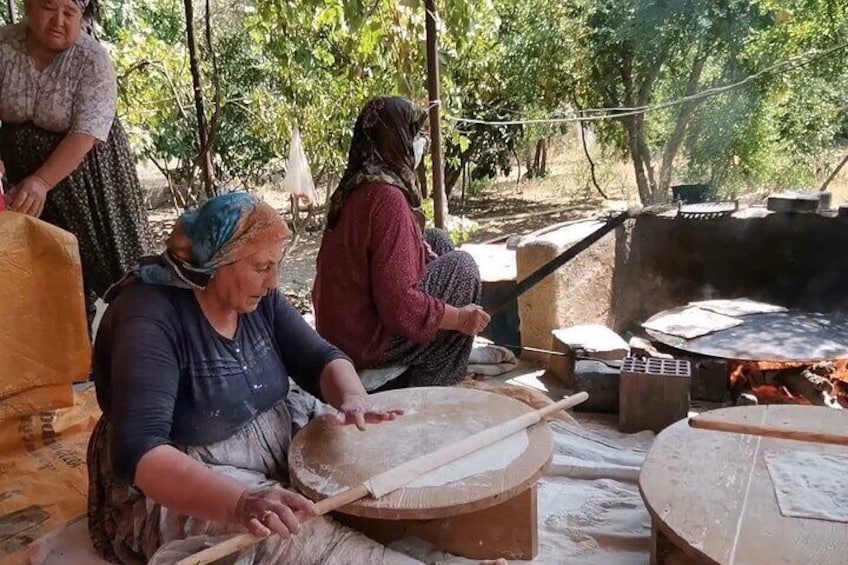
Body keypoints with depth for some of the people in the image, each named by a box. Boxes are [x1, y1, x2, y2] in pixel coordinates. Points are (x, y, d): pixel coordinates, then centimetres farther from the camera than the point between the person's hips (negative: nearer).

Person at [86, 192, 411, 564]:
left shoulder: (257, 297, -2)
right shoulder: (150, 317, -25)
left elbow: (320, 359, -2)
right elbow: (137, 450, -35)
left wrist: (353, 399, -25)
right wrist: (240, 502, -49)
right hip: (181, 489, -7)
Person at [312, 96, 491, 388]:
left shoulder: (352, 189, 3)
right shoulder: (388, 197, -25)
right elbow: (400, 306, -27)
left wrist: (421, 247, 6)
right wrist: (460, 317, -13)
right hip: (368, 346, -9)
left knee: (438, 241, 14)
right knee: (461, 266, 1)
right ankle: (432, 385, 10)